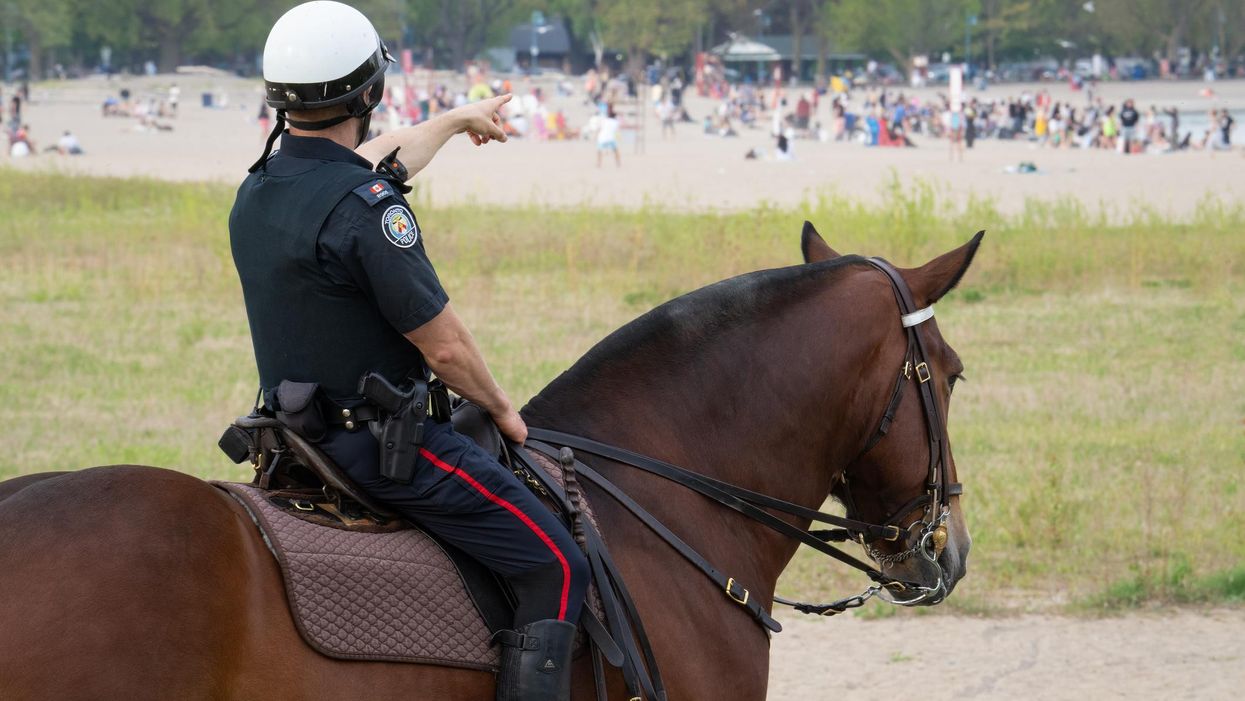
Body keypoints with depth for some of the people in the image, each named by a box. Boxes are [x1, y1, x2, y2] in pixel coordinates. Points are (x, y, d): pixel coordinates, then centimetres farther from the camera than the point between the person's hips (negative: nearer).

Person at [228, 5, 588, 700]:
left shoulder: (256, 193, 5)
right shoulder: (365, 209, -23)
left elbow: (370, 163, 28)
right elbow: (443, 345, -17)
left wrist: (455, 122, 44)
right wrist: (500, 408, 3)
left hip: (301, 431, 9)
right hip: (384, 444, -9)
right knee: (557, 567, -9)